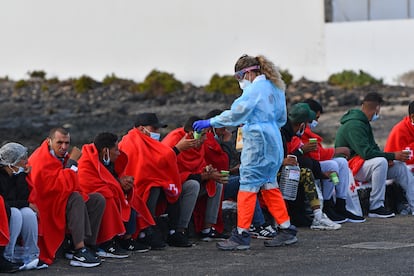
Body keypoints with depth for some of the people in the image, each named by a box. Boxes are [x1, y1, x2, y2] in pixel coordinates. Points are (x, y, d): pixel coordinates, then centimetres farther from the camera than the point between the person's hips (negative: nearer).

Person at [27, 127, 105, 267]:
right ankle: (79, 252, -38)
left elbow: (71, 184, 15)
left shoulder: (61, 156, 5)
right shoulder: (42, 161, -23)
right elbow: (60, 186, -31)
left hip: (60, 201, 10)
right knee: (75, 199, -33)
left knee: (98, 200, -1)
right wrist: (72, 161, -23)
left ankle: (87, 246, -9)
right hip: (43, 206, -10)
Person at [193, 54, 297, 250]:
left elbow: (236, 112, -13)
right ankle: (286, 229, 13)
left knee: (248, 185, -7)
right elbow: (281, 118, 22)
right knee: (268, 184, 13)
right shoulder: (275, 88, 16)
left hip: (257, 140, -9)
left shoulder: (255, 88, -11)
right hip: (272, 140, 9)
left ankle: (241, 235, -9)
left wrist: (210, 122, -6)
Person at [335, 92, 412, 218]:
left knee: (400, 166, 3)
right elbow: (366, 153, -27)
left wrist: (387, 158, -4)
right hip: (350, 168, -10)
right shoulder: (354, 125, -19)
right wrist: (392, 156, -21)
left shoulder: (363, 122, 15)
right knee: (380, 162, -35)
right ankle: (375, 208, -31)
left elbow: (373, 147, 17)